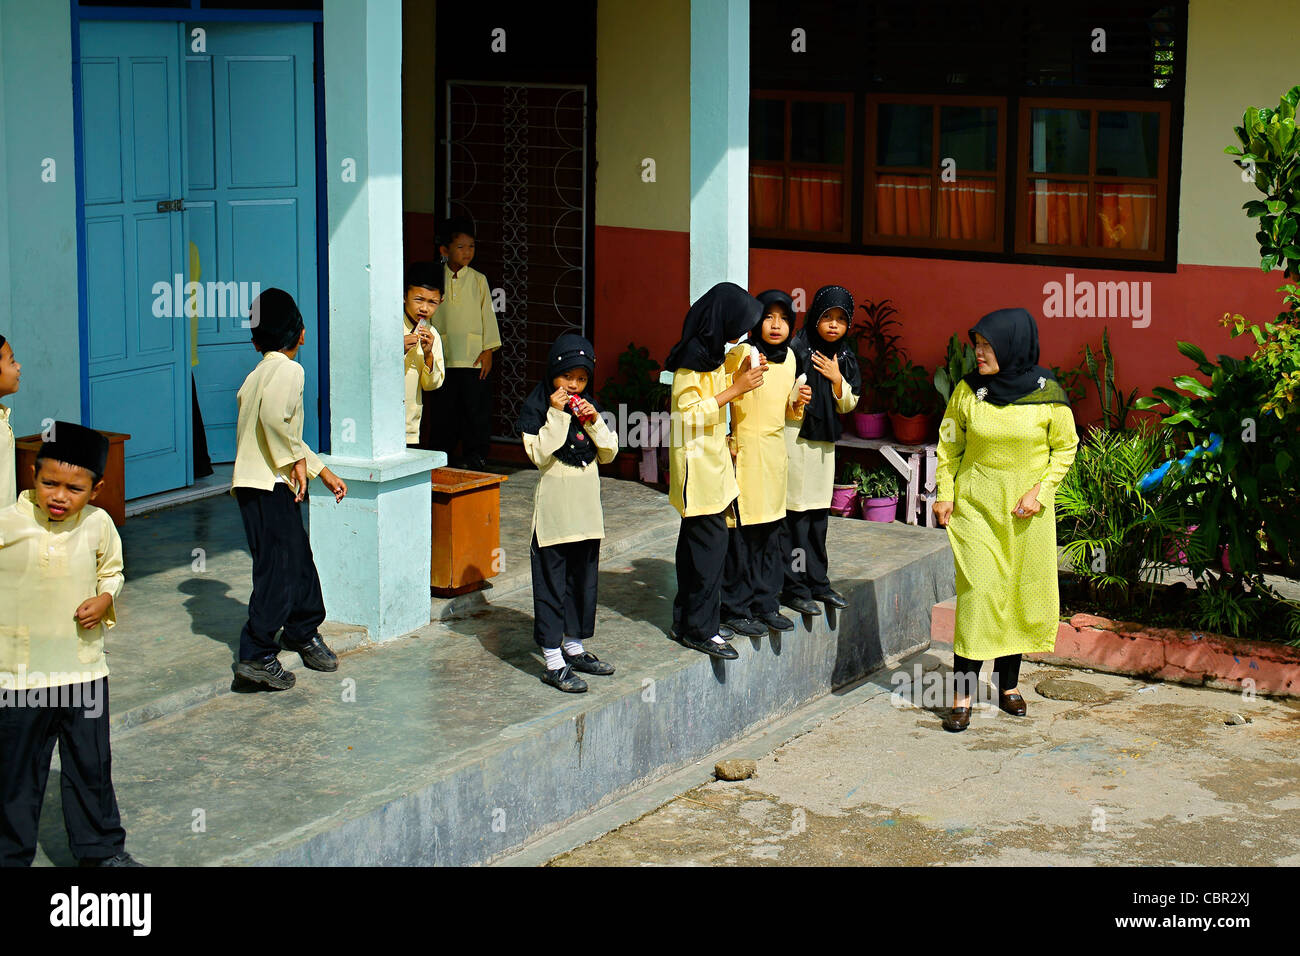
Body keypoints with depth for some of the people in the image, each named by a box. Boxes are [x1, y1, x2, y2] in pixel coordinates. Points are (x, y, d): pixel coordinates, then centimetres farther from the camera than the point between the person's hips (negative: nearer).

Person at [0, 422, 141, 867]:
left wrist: (105, 599, -5)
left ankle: (101, 848, 30)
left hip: (84, 667, 2)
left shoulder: (98, 525, -2)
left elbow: (111, 571, 14)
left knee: (91, 765, 14)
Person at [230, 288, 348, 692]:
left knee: (299, 557, 20)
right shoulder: (288, 369, -11)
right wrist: (295, 460, -14)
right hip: (270, 487, -9)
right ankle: (257, 656, -10)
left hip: (252, 484, 9)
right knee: (280, 567, -8)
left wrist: (324, 472, 26)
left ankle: (303, 631, 35)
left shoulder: (258, 373, 19)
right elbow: (275, 417, -28)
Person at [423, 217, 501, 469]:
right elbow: (428, 315, 9)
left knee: (476, 409, 0)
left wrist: (488, 351, -1)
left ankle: (476, 457, 10)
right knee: (442, 410, 5)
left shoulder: (478, 280, 4)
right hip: (442, 358, 1)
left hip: (473, 358, -1)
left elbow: (488, 315, 5)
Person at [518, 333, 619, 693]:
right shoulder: (537, 407, -8)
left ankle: (575, 647, 27)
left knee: (584, 579, 14)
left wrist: (594, 421, -7)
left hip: (587, 507, 6)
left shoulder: (588, 406, 10)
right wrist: (556, 415, -21)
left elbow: (609, 453, 7)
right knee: (551, 582, -4)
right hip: (554, 506, -6)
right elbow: (539, 454, -18)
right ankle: (554, 663, -3)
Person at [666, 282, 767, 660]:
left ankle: (686, 621, 19)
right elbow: (690, 413, -22)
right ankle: (701, 629, -5)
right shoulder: (692, 358, -18)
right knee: (710, 540, -10)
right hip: (697, 461, -10)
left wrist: (742, 376, 10)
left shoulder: (711, 352, 12)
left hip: (713, 457, 10)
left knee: (695, 538, 13)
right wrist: (735, 389, -21)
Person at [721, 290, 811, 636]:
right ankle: (736, 609, 3)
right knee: (740, 532, -5)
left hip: (774, 451, 7)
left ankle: (765, 603, 20)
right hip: (744, 450, -7)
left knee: (770, 531, 11)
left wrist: (798, 403, 1)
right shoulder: (740, 354, -10)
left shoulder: (789, 357, 11)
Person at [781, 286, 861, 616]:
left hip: (824, 440, 6)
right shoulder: (796, 350, -10)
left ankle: (817, 582, 21)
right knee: (795, 513, -5)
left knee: (818, 513, 12)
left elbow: (848, 405, 10)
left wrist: (837, 380, -6)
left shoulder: (845, 358, 9)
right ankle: (794, 587, 0)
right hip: (795, 437, -6)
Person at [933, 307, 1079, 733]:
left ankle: (1008, 683, 22)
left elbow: (1065, 447, 3)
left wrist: (1040, 491, -7)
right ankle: (962, 695, -4)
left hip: (1027, 512, 0)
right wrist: (945, 493, 1)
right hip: (976, 506, 0)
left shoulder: (1047, 394, -7)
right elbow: (949, 444, 8)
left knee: (1022, 594, 6)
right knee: (978, 594, -7)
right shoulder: (968, 390, -3)